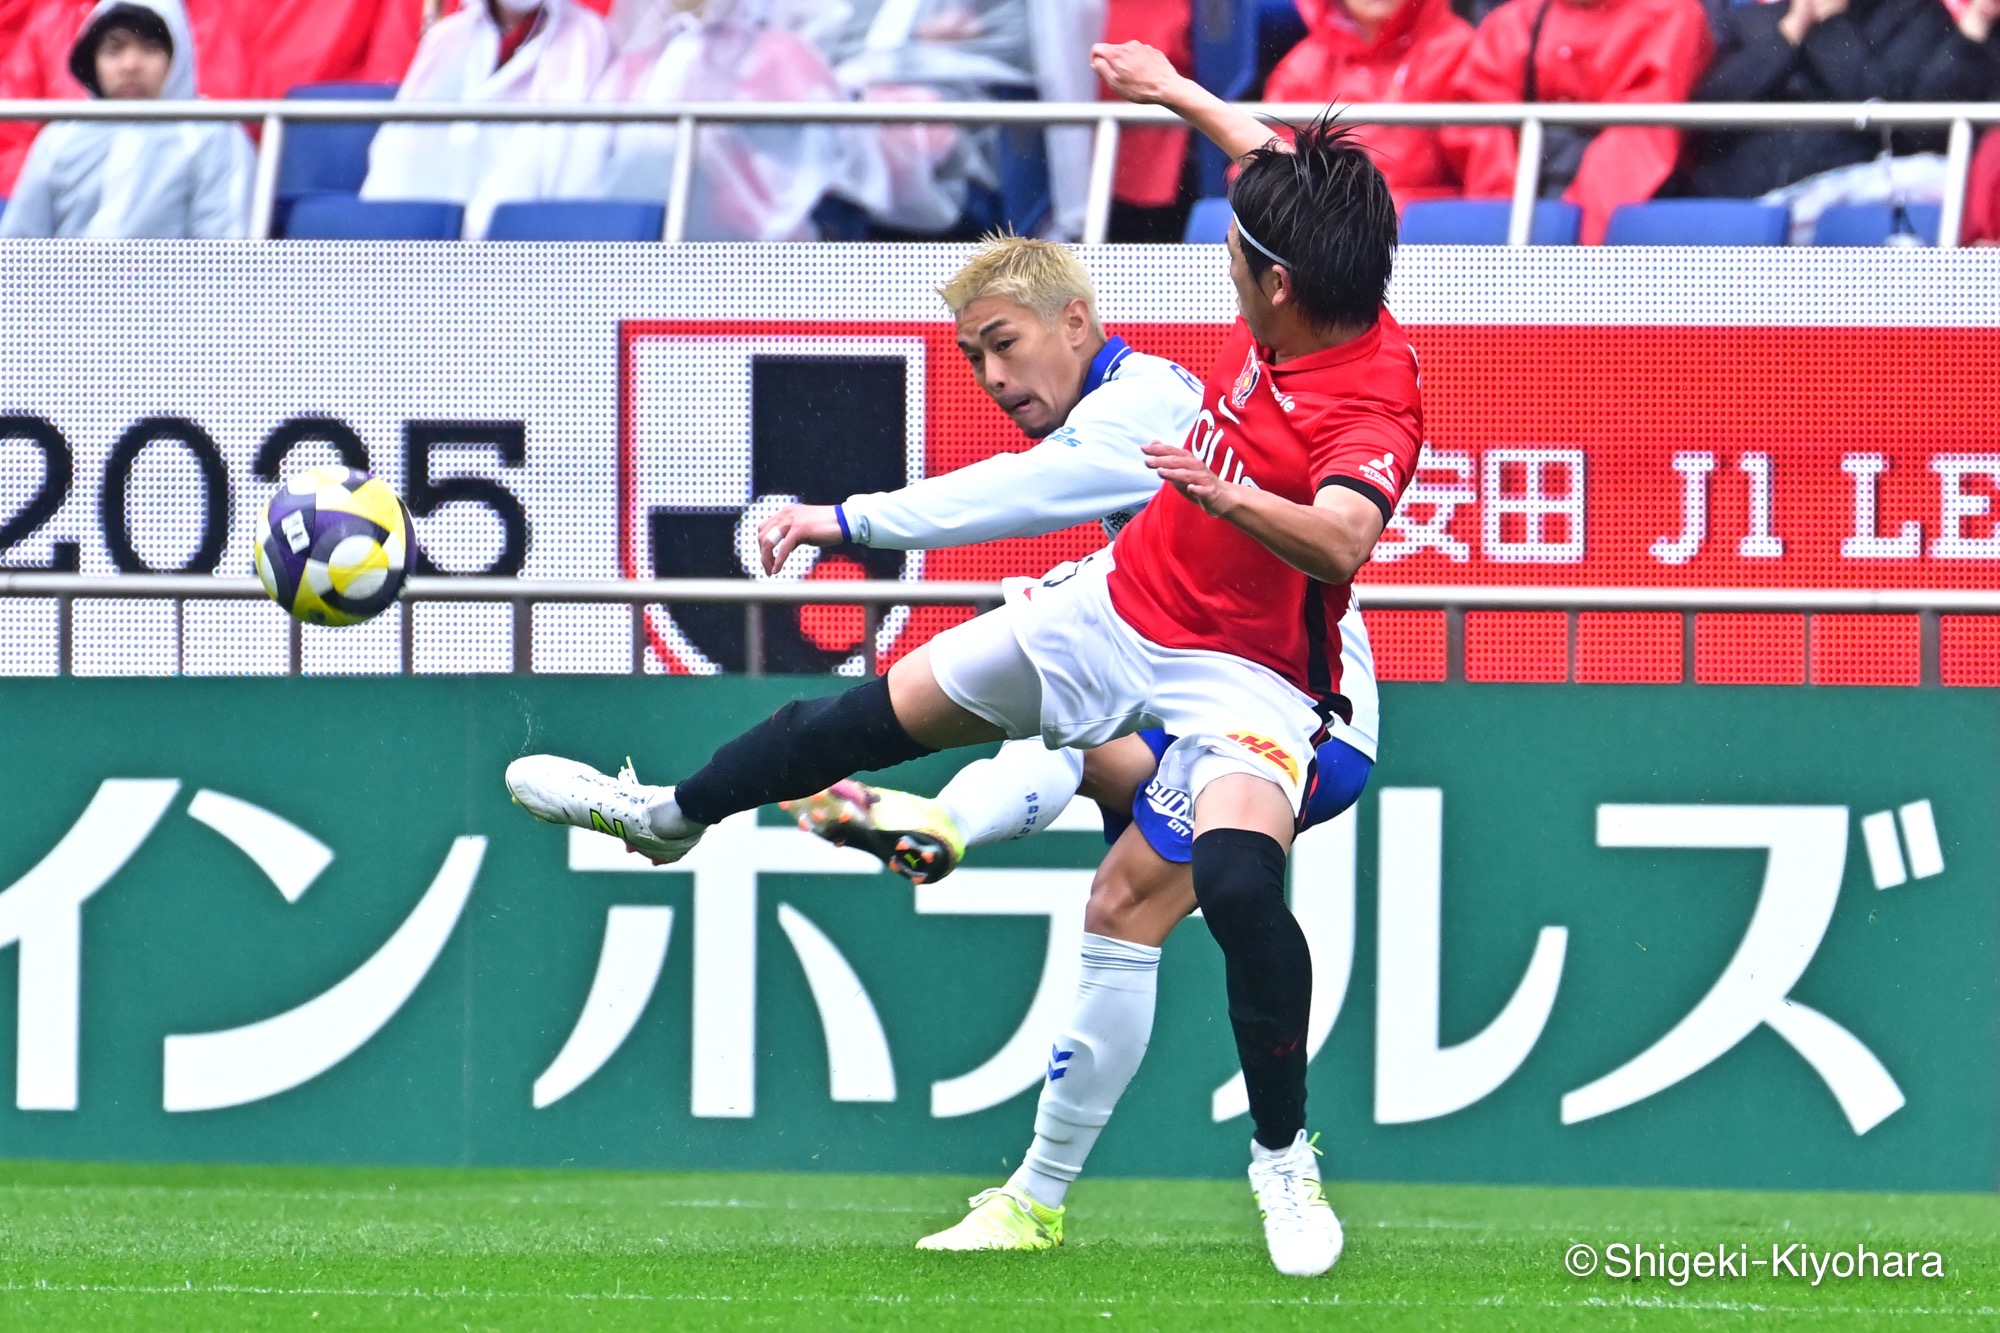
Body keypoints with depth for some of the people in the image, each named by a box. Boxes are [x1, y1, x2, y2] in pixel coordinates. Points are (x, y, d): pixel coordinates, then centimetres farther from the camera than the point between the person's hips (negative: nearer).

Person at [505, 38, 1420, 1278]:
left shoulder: (1373, 400, -28)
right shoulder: (1297, 293, -8)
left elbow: (1342, 540, -47)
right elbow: (1284, 170, 15)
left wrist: (1237, 497, -63)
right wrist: (1178, 92, 25)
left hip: (1242, 676, -8)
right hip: (1121, 604, 8)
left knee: (1239, 882, -30)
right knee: (888, 708, 16)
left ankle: (1285, 1157, -10)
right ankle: (669, 812, 39)